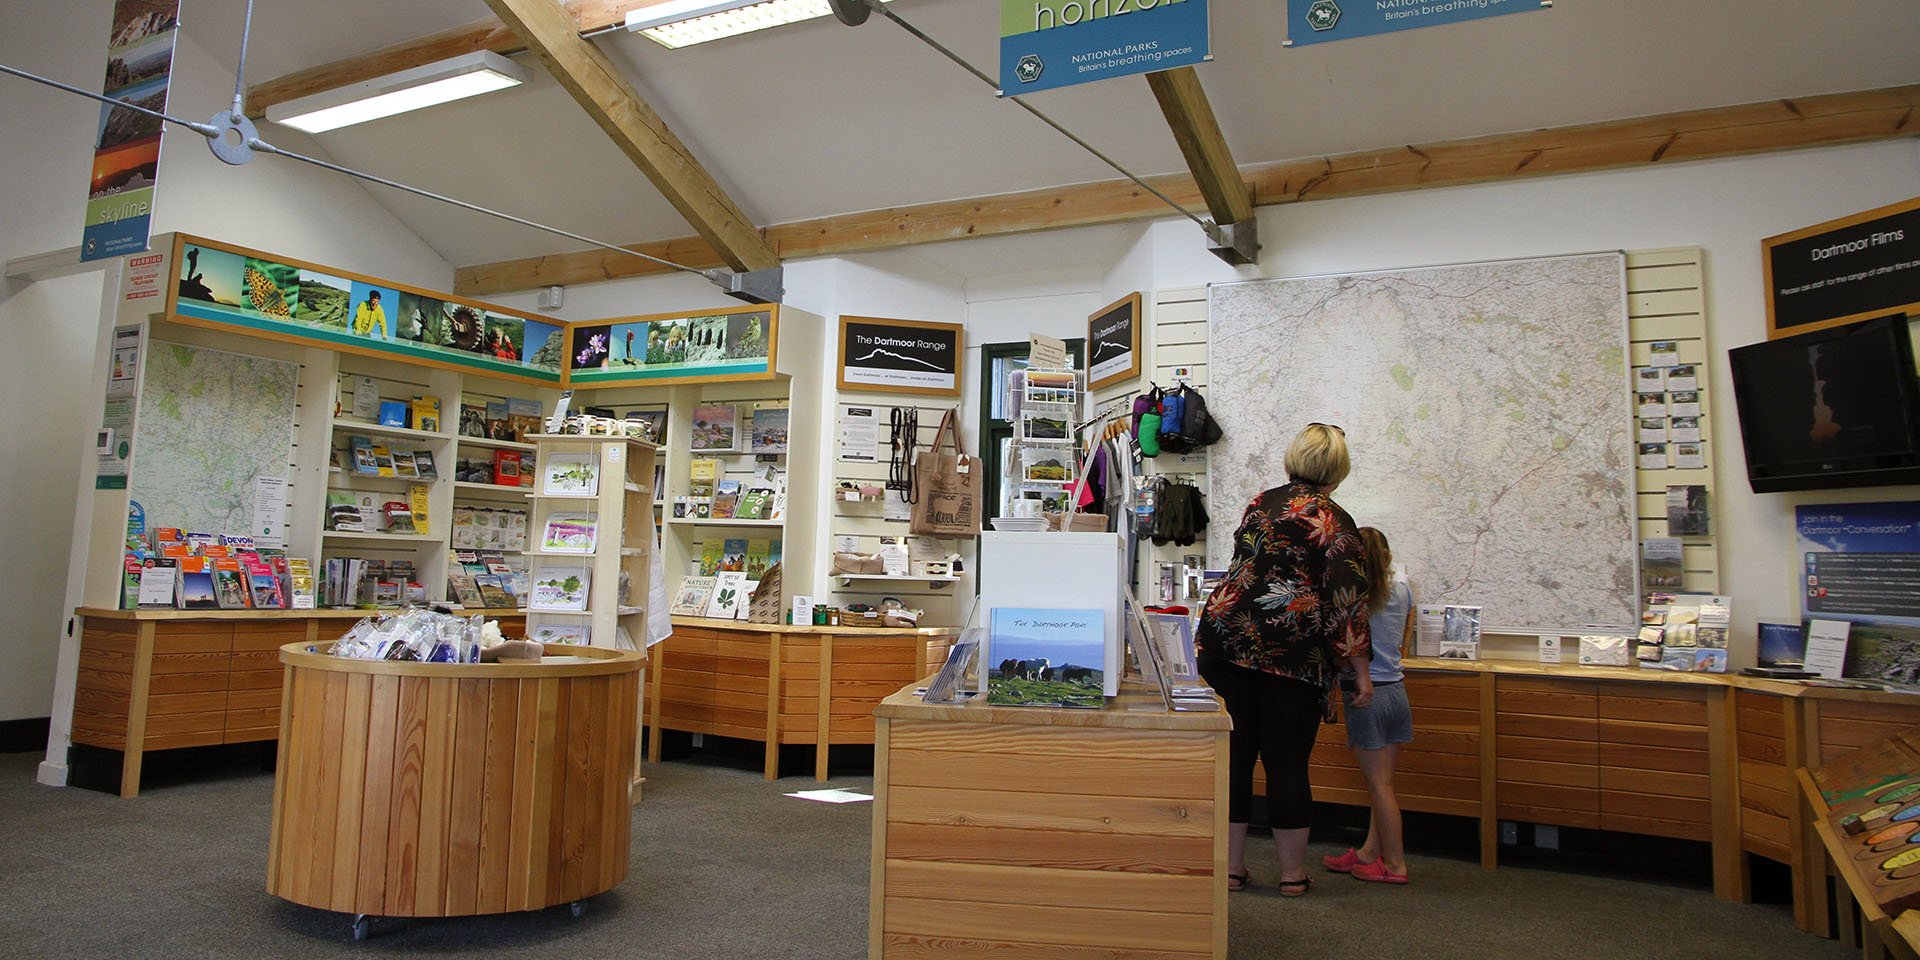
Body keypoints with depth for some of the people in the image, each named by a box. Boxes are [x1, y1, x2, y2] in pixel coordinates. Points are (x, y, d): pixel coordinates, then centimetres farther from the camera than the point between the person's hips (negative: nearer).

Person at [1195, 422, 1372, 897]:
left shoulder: (1259, 504, 12)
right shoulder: (1334, 521, -3)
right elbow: (1348, 601, -8)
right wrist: (1360, 672, -4)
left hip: (1226, 636, 4)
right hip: (1293, 650, -3)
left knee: (1233, 753, 8)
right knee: (1287, 758, 5)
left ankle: (1231, 865, 16)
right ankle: (1292, 872, 17)